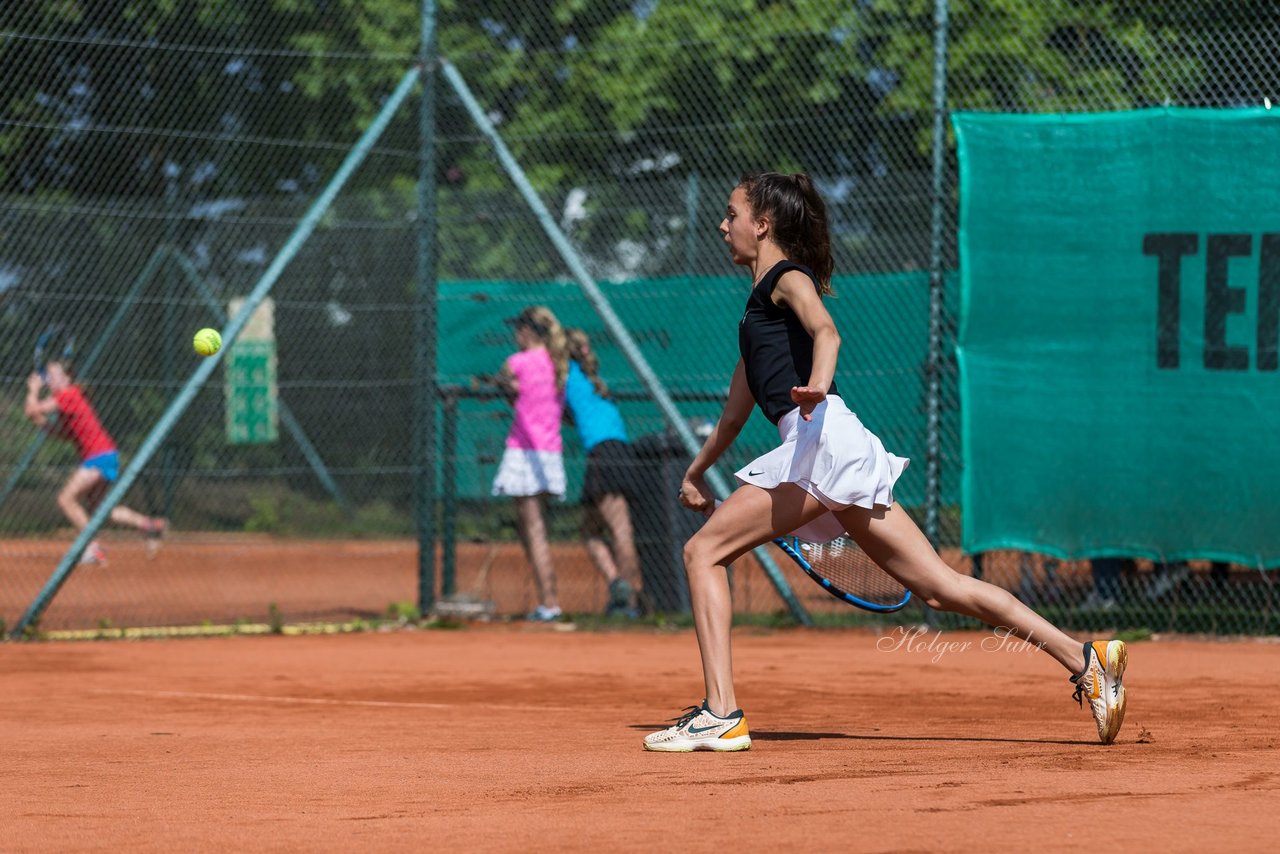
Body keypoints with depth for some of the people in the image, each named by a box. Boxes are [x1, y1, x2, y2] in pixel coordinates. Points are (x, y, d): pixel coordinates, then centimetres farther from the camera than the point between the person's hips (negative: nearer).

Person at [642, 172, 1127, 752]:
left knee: (703, 551, -8)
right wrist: (696, 472, 52)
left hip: (823, 437, -9)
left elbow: (825, 330, -21)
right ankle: (1087, 662, -1)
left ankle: (721, 715, -17)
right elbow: (737, 405, 42)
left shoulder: (788, 278, 3)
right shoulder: (759, 301, 30)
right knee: (939, 587, 3)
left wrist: (818, 383, -41)